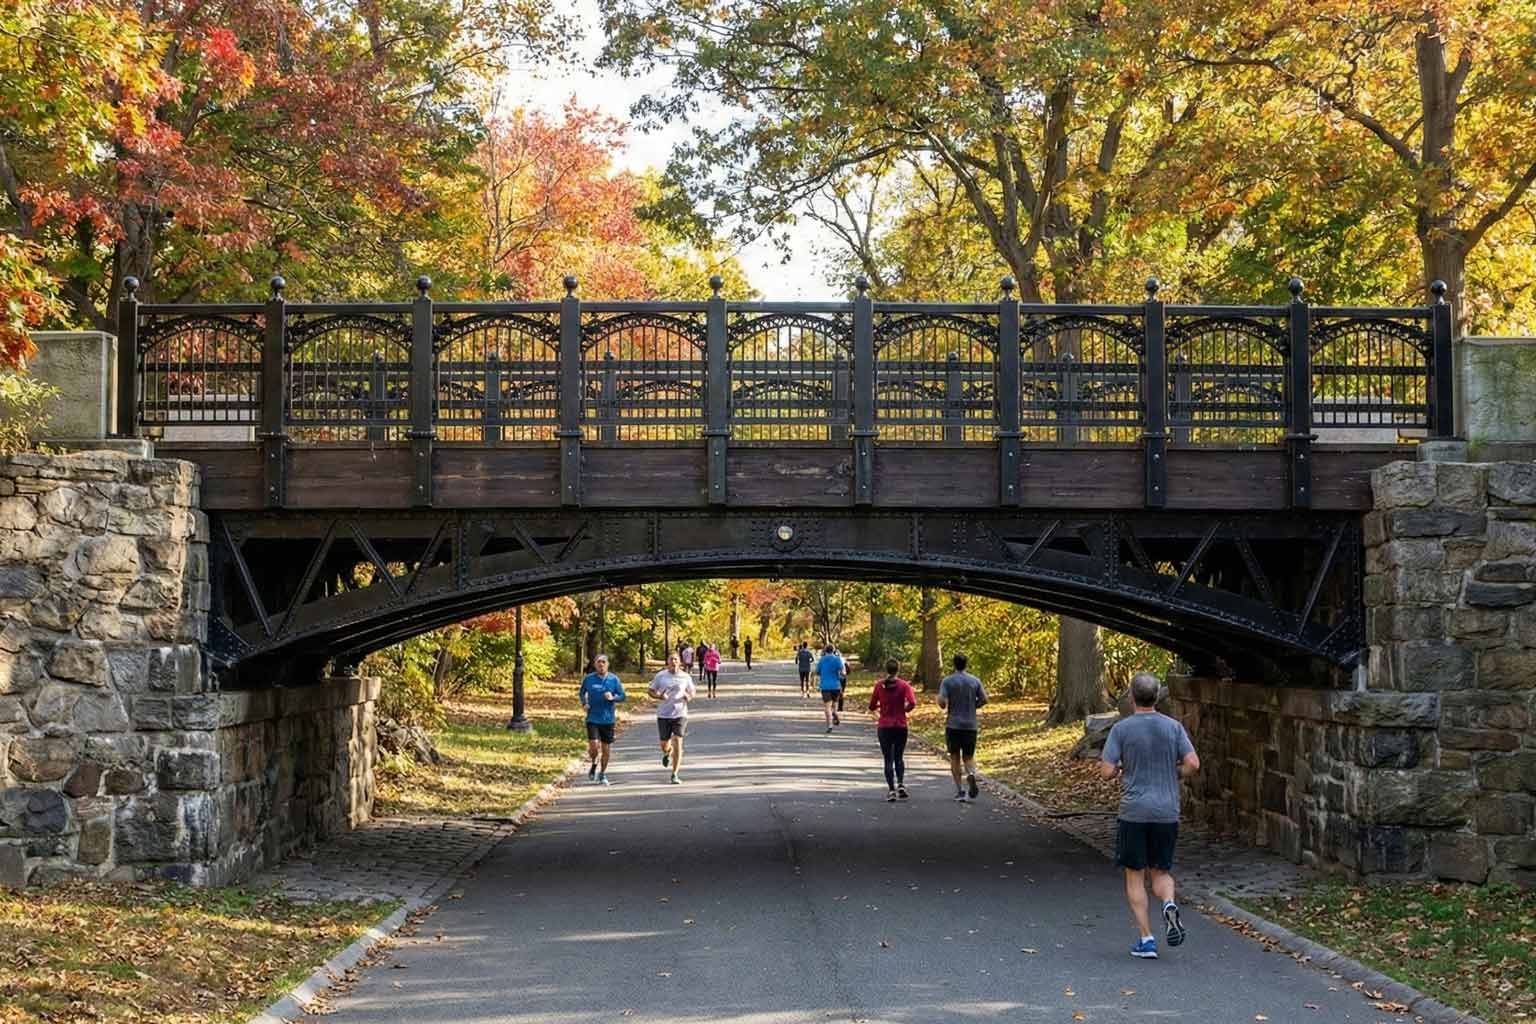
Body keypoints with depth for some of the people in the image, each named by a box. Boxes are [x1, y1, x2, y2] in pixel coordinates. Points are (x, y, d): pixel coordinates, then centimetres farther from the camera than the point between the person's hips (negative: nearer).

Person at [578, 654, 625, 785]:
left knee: (606, 748, 6)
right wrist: (584, 703, -2)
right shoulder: (588, 678, 1)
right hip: (592, 719, -1)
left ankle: (602, 774, 25)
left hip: (608, 719, 1)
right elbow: (582, 693, 16)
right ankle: (594, 765, 17)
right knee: (593, 746, -14)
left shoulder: (614, 679, 0)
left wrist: (613, 697, -17)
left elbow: (622, 696, 3)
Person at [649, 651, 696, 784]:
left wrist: (689, 696, -10)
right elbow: (651, 691, 8)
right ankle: (667, 753, 47)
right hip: (663, 714, 1)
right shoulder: (660, 676, 1)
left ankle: (675, 775, -7)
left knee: (677, 742, -12)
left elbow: (693, 692, 13)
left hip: (680, 714, -1)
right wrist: (659, 696, -13)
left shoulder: (686, 677, 2)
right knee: (664, 745, 7)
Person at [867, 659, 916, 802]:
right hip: (900, 726, 0)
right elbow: (912, 703, -17)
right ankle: (901, 784, -5)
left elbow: (872, 706, 3)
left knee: (888, 759, 5)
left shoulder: (879, 685, -1)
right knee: (899, 757, 15)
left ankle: (891, 790, -2)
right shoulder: (904, 685, -4)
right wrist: (904, 709, 3)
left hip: (884, 727, 0)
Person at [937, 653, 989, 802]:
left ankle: (959, 790, 3)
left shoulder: (947, 681, -5)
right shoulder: (975, 681, 3)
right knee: (969, 757, 10)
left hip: (953, 724, -2)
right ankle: (971, 775, -22)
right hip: (971, 725, 2)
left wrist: (945, 708, 9)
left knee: (954, 757, 8)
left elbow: (941, 701, -14)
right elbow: (984, 699, 1)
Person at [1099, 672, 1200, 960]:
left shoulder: (1121, 729, -6)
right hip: (1167, 812, 2)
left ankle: (1146, 939, 5)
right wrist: (1172, 775, 13)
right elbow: (1193, 764, -6)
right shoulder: (1173, 727, 0)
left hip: (1133, 812, -2)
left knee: (1135, 876, 9)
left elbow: (1107, 771, -9)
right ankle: (1169, 905, -16)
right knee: (1161, 871, 16)